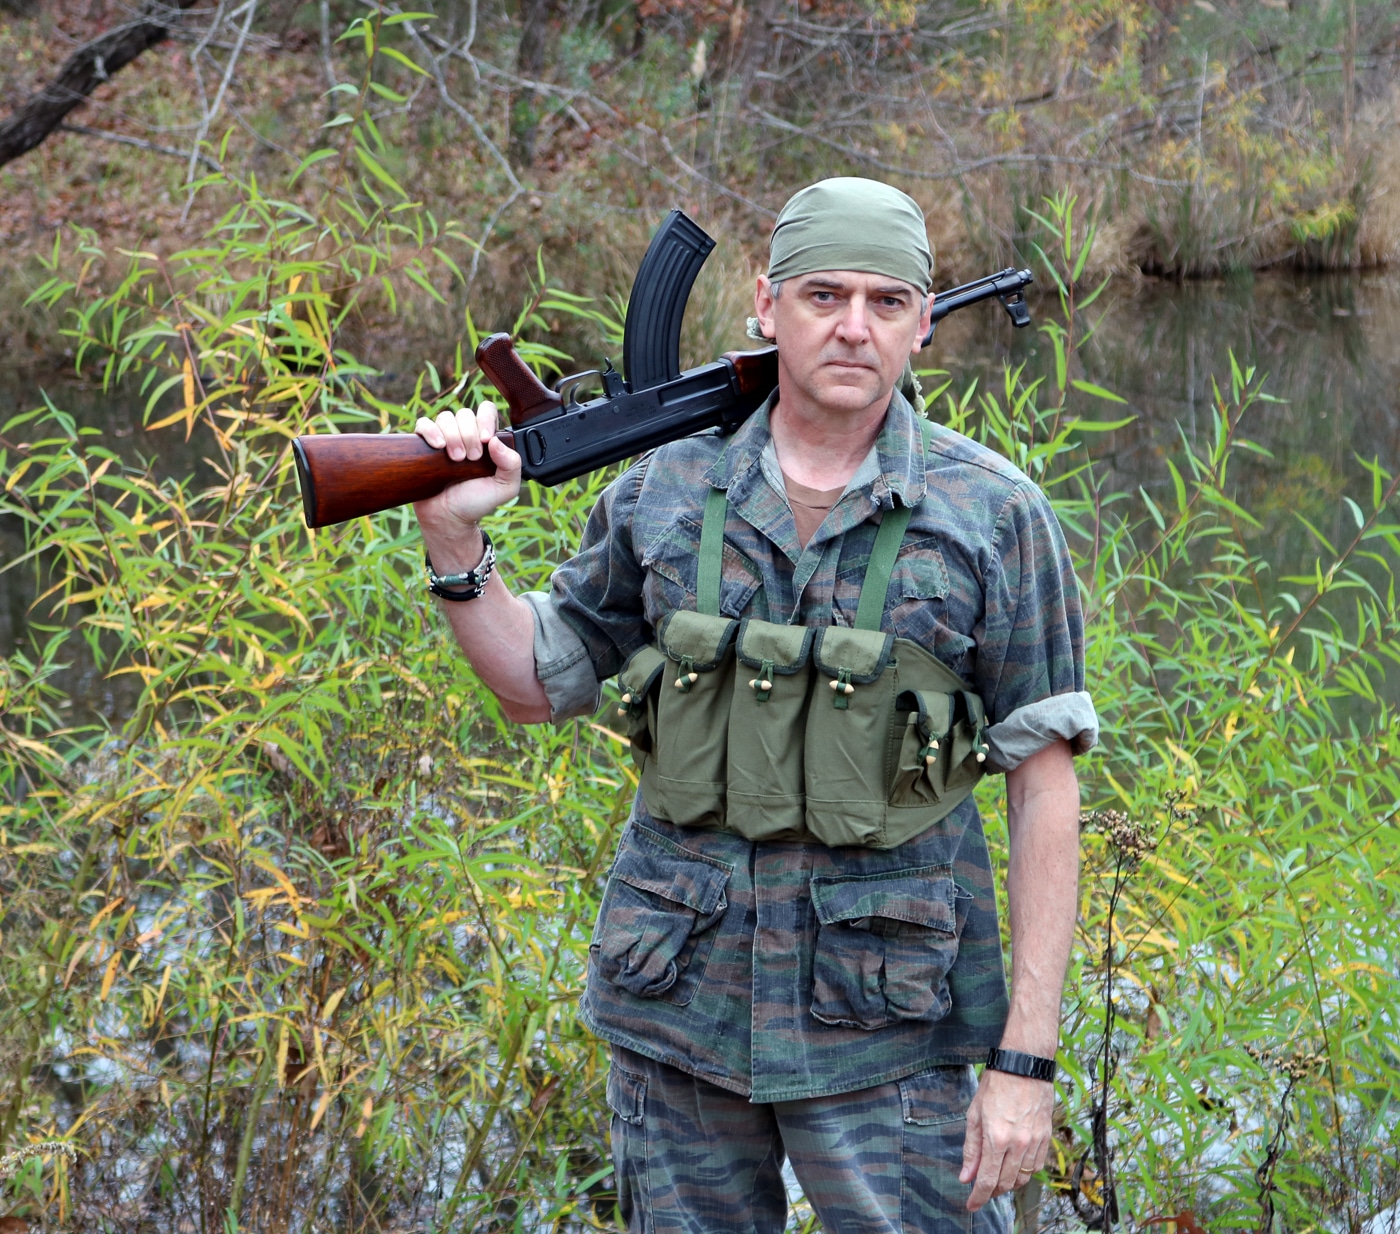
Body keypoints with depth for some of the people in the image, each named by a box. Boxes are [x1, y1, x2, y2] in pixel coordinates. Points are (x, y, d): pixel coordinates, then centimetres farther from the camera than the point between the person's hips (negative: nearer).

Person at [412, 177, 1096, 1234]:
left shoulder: (994, 516, -5)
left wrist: (1027, 1058, -10)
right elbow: (540, 683, 15)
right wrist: (455, 537, -2)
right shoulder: (666, 493, 3)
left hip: (886, 1023, -3)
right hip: (680, 998, 3)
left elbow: (1045, 789, -5)